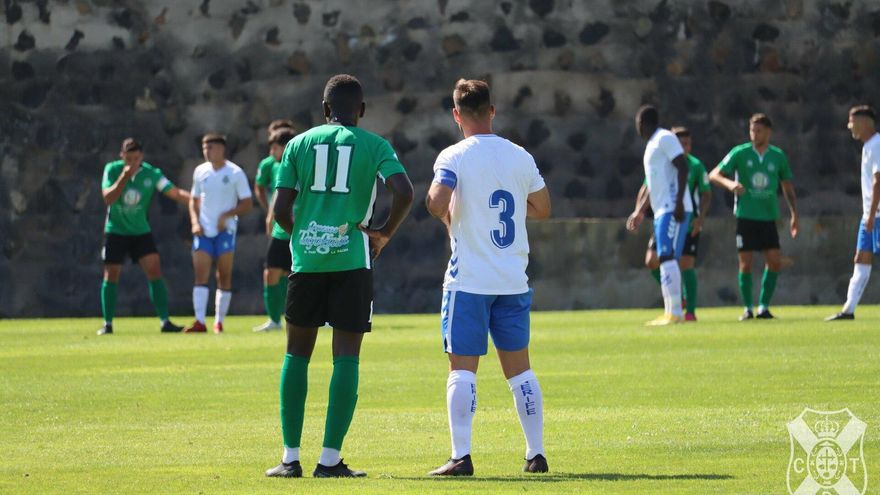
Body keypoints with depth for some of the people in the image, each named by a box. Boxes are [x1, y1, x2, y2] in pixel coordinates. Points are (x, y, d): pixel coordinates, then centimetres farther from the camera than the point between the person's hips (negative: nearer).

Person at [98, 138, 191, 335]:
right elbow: (108, 198, -20)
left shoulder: (151, 173, -9)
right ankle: (107, 323, 12)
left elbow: (175, 193, -13)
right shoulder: (112, 169, -10)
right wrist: (124, 177, -30)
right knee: (111, 276, 1)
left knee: (154, 271, -10)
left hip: (141, 232, 1)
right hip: (115, 231, -1)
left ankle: (165, 322, -9)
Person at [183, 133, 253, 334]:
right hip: (203, 231, 3)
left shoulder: (235, 173, -4)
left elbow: (247, 204, -3)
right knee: (200, 275, -8)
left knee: (224, 277, 1)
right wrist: (195, 221, 2)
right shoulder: (200, 171, 8)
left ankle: (219, 322, 8)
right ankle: (199, 322, -13)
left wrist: (226, 215, -16)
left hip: (225, 230, -3)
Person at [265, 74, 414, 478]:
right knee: (346, 357, 1)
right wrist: (385, 233, 3)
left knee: (297, 354, 11)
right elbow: (404, 192, -13)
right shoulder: (374, 146, 3)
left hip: (306, 258, 2)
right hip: (352, 259, -2)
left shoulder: (299, 144, 7)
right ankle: (330, 458, -4)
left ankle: (291, 457, 8)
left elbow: (280, 210, 2)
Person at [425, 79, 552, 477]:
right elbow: (542, 208, 14)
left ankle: (461, 456, -10)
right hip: (514, 280, 4)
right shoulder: (520, 157, 5)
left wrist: (446, 215, 0)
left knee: (462, 368, -3)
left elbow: (436, 204, -21)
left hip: (469, 279, -4)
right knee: (519, 368, 11)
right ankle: (536, 453, 11)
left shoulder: (454, 157, -8)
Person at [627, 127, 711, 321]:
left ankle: (690, 311, -1)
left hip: (688, 223, -4)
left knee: (685, 265, -10)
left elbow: (706, 194, -1)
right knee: (652, 261, -5)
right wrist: (639, 212, 1)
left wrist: (701, 217, -15)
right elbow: (648, 188, 12)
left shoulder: (696, 166, -4)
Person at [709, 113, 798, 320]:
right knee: (745, 263, -3)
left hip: (768, 217, 2)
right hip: (745, 216, -2)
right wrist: (730, 183, -25)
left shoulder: (778, 156, 4)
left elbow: (787, 187, 14)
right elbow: (714, 175, -4)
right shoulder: (739, 153, -3)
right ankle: (747, 309, 8)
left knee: (775, 262, -6)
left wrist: (794, 215, 8)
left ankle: (763, 307, 6)